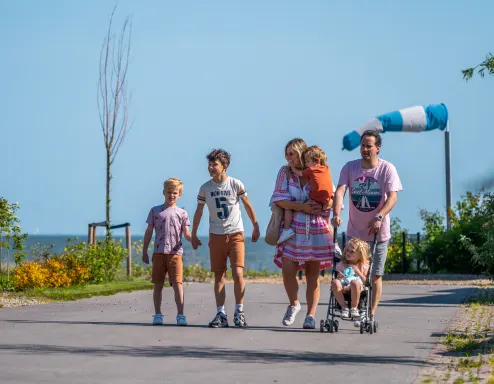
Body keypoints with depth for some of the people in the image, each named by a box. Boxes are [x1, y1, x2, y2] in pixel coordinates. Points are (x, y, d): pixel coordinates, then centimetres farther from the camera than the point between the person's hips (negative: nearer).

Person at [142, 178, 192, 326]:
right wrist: (144, 252, 9)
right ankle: (158, 314, 12)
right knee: (158, 284, 5)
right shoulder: (155, 211, 11)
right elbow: (149, 232, 12)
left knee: (177, 283, -9)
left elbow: (186, 234, 3)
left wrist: (193, 239, -20)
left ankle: (180, 314, -9)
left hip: (175, 253, -1)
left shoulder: (181, 213, 9)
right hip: (159, 252, 1)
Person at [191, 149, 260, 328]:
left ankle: (239, 312, 0)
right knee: (219, 276, 2)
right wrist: (193, 235, 11)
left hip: (236, 234, -2)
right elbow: (199, 212, 10)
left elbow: (248, 206, 8)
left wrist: (256, 227, 11)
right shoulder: (205, 188, 1)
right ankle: (221, 314, 5)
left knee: (238, 273, -11)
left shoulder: (236, 184, -4)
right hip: (216, 236, 2)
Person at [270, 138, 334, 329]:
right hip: (293, 228, 1)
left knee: (313, 274, 1)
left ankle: (311, 315, 6)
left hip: (316, 229, -1)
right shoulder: (285, 172, 6)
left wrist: (321, 205, -17)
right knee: (287, 270, -10)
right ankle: (293, 304, 16)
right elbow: (279, 200, -4)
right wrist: (302, 207, -16)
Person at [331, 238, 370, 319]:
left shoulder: (363, 265, 15)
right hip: (343, 288, 2)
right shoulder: (341, 264, 22)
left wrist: (357, 271, -2)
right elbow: (337, 277, 18)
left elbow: (365, 281, 6)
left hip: (358, 288, -2)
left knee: (355, 282, -41)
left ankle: (354, 308, -24)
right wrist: (339, 276, -4)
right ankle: (344, 307, -27)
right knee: (335, 282, -34)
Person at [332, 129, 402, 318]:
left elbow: (392, 197, -17)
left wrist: (379, 217, -33)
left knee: (376, 275, 4)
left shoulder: (387, 168, -8)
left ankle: (371, 315, 10)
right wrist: (336, 214, -31)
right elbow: (340, 191, -13)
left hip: (378, 232, -2)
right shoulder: (350, 167, -1)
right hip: (354, 231, 2)